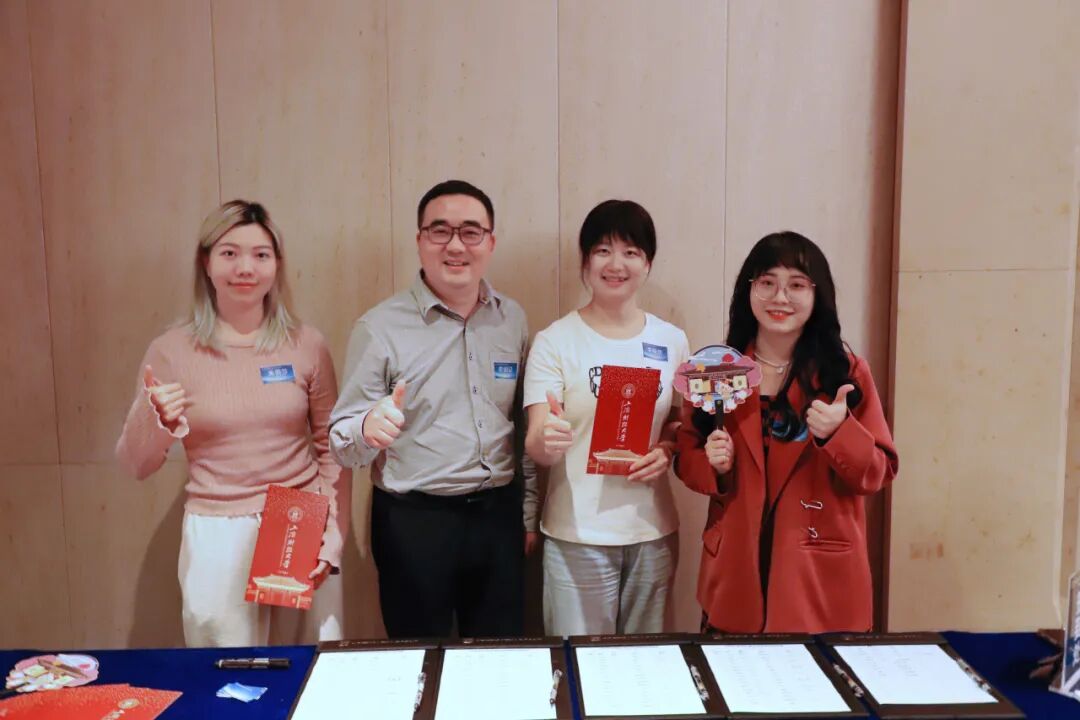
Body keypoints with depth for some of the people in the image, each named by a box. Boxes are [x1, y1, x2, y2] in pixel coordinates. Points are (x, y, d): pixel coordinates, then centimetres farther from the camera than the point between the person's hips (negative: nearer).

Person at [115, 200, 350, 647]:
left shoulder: (306, 345, -1)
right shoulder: (171, 351, -3)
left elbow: (332, 449, 5)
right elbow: (135, 465, 3)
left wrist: (333, 537, -2)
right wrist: (155, 419, -17)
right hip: (216, 538, -1)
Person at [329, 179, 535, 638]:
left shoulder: (512, 319, 4)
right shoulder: (380, 326, -8)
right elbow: (343, 446, -7)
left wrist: (529, 510, 14)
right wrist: (368, 429, -29)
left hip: (499, 515, 4)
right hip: (414, 522, -3)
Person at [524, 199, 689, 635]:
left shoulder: (672, 341, 4)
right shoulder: (555, 341, -7)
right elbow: (536, 448, -11)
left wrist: (667, 450, -8)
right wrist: (546, 440, -34)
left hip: (654, 532, 4)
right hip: (578, 534, -3)